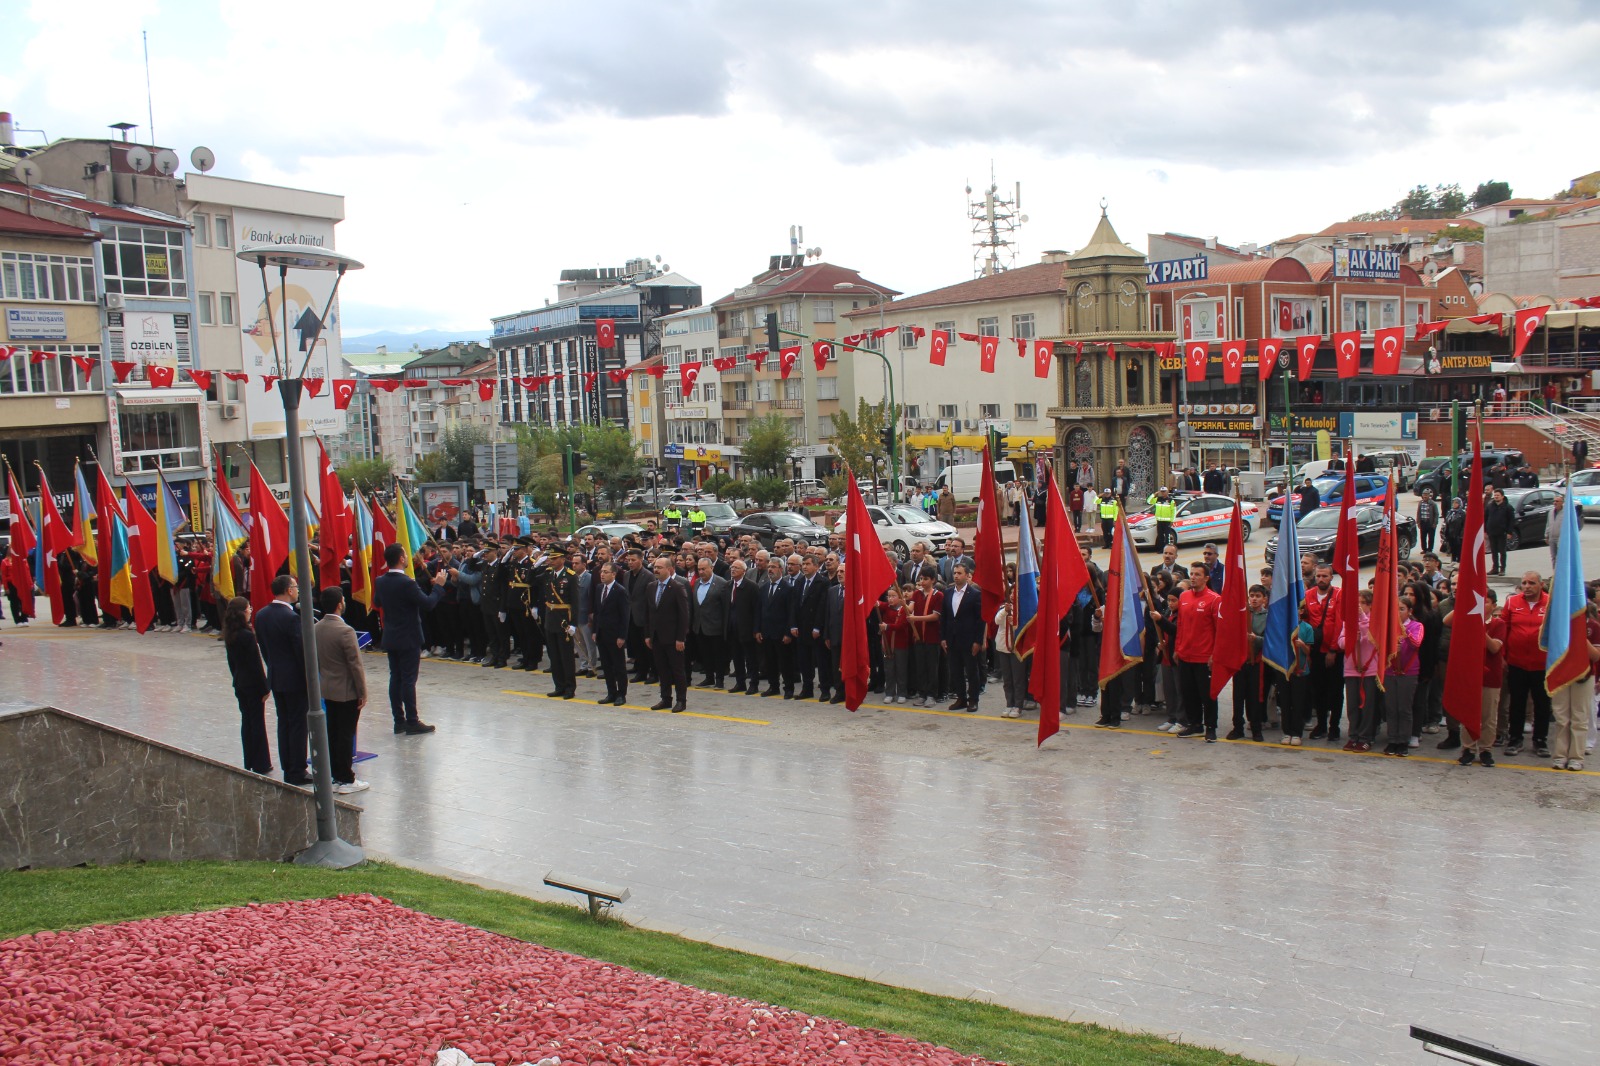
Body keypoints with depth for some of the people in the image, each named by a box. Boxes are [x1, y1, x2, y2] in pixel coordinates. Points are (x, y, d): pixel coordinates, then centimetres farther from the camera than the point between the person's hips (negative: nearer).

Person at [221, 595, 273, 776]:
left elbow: (231, 662, 10)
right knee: (258, 722, 2)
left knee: (246, 721, 14)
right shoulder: (247, 635, -21)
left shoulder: (229, 635, 2)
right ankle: (260, 764, 7)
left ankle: (249, 763, 20)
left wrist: (237, 678, 20)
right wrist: (265, 688, -12)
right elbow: (256, 664, -18)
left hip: (239, 684, 7)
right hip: (253, 684, -7)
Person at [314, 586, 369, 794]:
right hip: (347, 692, -7)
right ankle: (346, 780, 6)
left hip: (328, 691, 7)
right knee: (346, 736, 0)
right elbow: (355, 665, -18)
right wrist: (363, 693, -10)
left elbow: (315, 661, 11)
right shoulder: (345, 631, -21)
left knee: (333, 734, 13)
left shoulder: (316, 629, 2)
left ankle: (335, 777, 20)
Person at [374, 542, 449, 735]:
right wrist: (438, 586, -7)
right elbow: (428, 604, -19)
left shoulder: (380, 582, 2)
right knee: (408, 679, -3)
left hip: (390, 638, 7)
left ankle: (399, 721, 15)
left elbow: (377, 603, 19)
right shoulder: (407, 583, -22)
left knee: (395, 678, 11)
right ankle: (412, 722, 0)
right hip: (408, 639, -7)